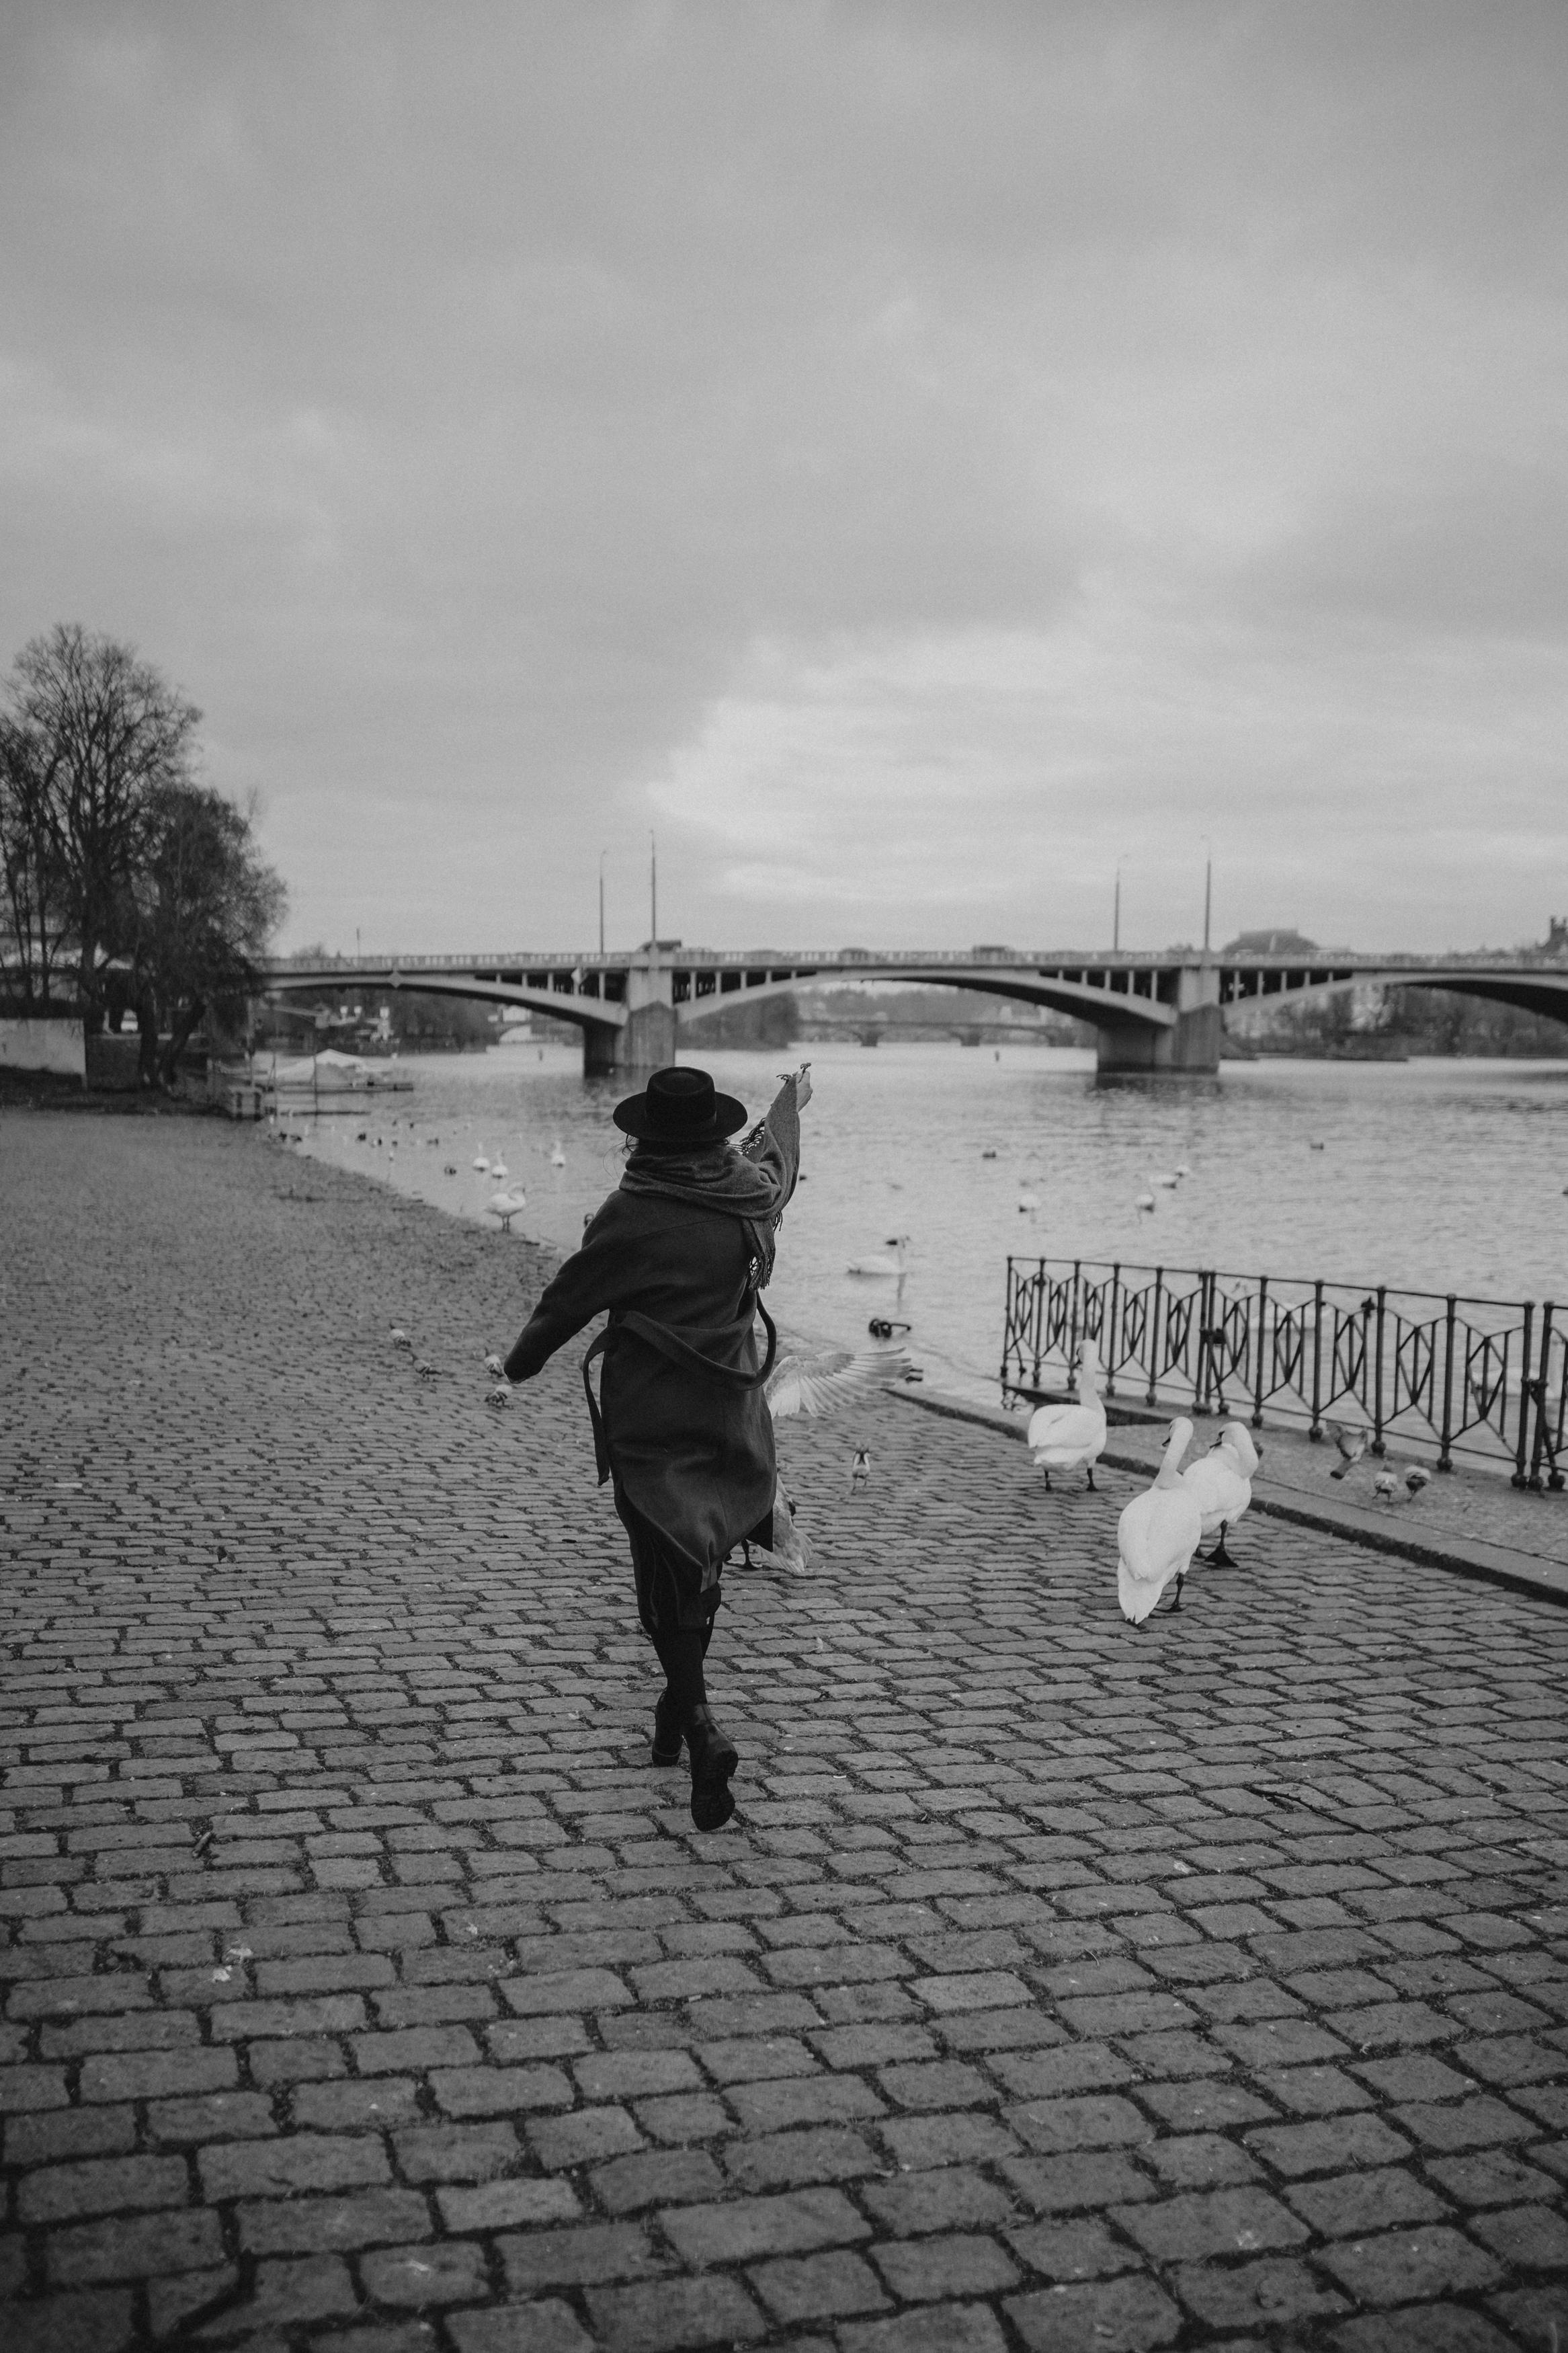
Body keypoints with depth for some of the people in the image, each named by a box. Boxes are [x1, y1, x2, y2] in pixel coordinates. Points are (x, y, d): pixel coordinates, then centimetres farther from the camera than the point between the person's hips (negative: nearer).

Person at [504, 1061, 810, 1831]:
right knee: (699, 1569, 19)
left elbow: (568, 1298, -7)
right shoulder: (753, 1194, 0)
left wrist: (521, 1360, 11)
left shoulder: (633, 1215, -16)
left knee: (668, 1576, -1)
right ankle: (679, 1704, 31)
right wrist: (789, 1107, 46)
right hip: (731, 1415, 5)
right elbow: (773, 1155, 24)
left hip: (649, 1424, -5)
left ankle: (701, 1730, -15)